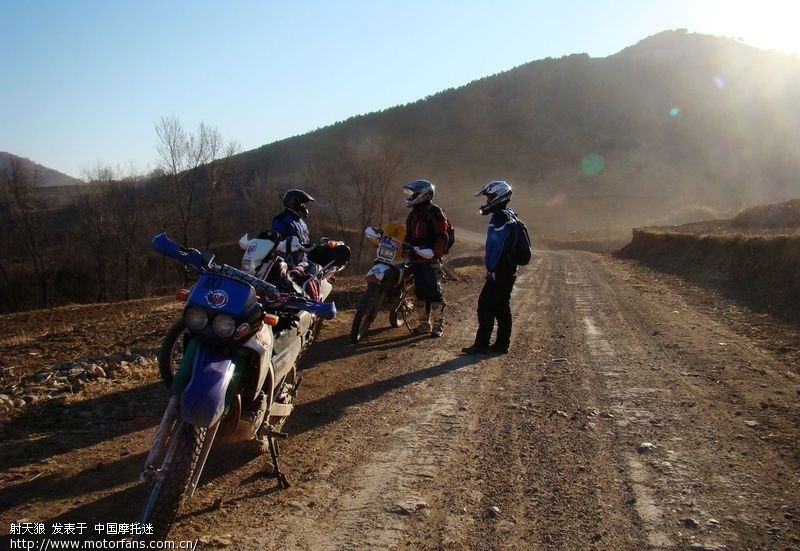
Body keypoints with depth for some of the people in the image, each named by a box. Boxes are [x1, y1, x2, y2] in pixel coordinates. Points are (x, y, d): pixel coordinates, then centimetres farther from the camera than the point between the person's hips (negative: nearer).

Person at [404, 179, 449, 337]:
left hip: (430, 260, -8)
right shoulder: (413, 214, 17)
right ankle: (424, 324, 20)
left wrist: (434, 253, -25)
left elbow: (442, 238, -16)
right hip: (416, 259, 8)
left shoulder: (435, 213, -10)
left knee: (434, 291, -7)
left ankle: (438, 325, 0)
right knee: (420, 291, 12)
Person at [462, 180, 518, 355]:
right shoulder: (510, 216, 16)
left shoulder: (500, 218, -16)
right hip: (509, 271, 10)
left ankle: (481, 344, -2)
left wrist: (491, 269, -16)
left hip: (499, 273, -10)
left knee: (486, 306, -5)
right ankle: (502, 344, 18)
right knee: (502, 308, 12)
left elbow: (496, 247, -21)